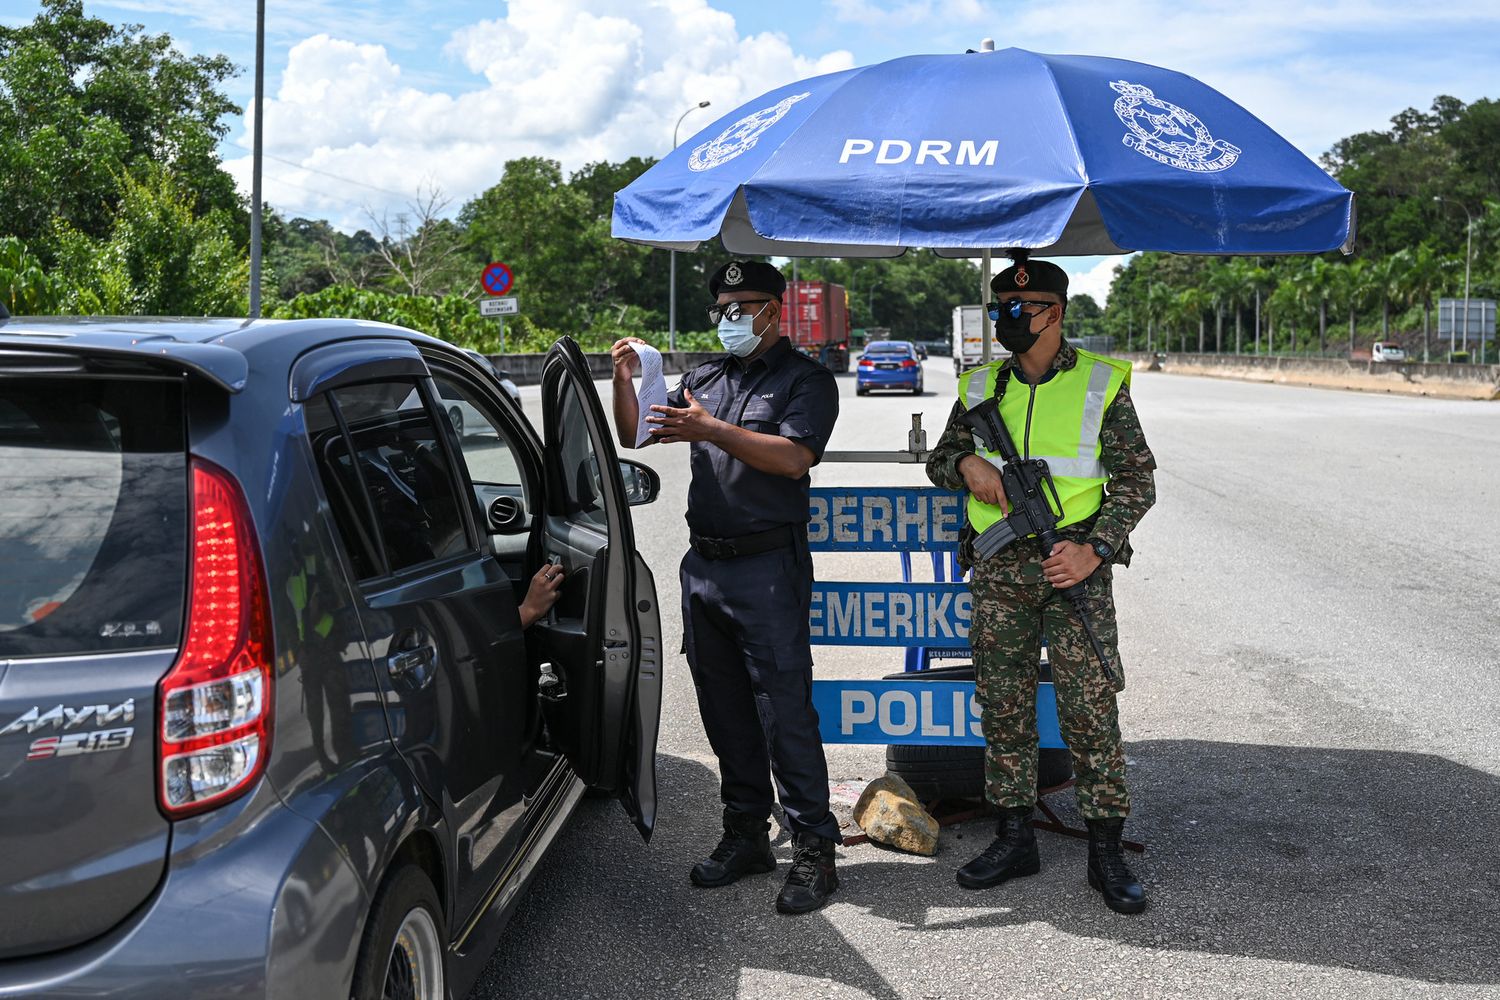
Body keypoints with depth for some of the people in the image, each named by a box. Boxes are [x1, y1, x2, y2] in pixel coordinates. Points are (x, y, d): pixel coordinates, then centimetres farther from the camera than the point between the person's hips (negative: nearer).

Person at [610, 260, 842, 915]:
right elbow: (635, 436, 16)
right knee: (725, 710, 11)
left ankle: (813, 849, 0)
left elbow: (793, 456, -17)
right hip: (704, 566, 6)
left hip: (768, 570, -6)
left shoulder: (806, 379, 0)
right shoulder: (705, 379, 18)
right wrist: (625, 381, -2)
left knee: (784, 710, -7)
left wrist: (711, 430, -25)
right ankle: (746, 834, 22)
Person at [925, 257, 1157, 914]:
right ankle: (1014, 839, 20)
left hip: (1074, 564, -3)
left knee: (1090, 709, -3)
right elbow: (938, 461, 18)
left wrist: (1095, 549, -13)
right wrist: (969, 462, -6)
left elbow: (1137, 481, 0)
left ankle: (1105, 850, 8)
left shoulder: (1101, 385, 0)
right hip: (998, 570, 4)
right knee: (1003, 706, 8)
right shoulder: (981, 387, 10)